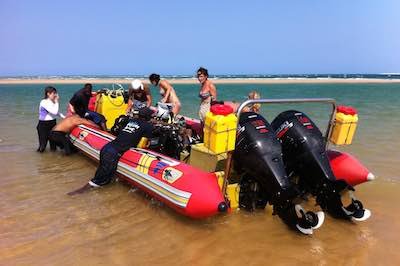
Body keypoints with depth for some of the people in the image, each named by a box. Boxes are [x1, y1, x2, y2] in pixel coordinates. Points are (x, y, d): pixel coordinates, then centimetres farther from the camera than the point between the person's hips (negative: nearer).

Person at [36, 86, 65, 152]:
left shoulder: (52, 102, 5)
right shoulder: (44, 102, -18)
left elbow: (57, 112, 18)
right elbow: (54, 112, -28)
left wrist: (63, 117, 3)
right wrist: (56, 101, -18)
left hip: (52, 123, 7)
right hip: (44, 125, -7)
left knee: (53, 148, 13)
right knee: (41, 149, -4)